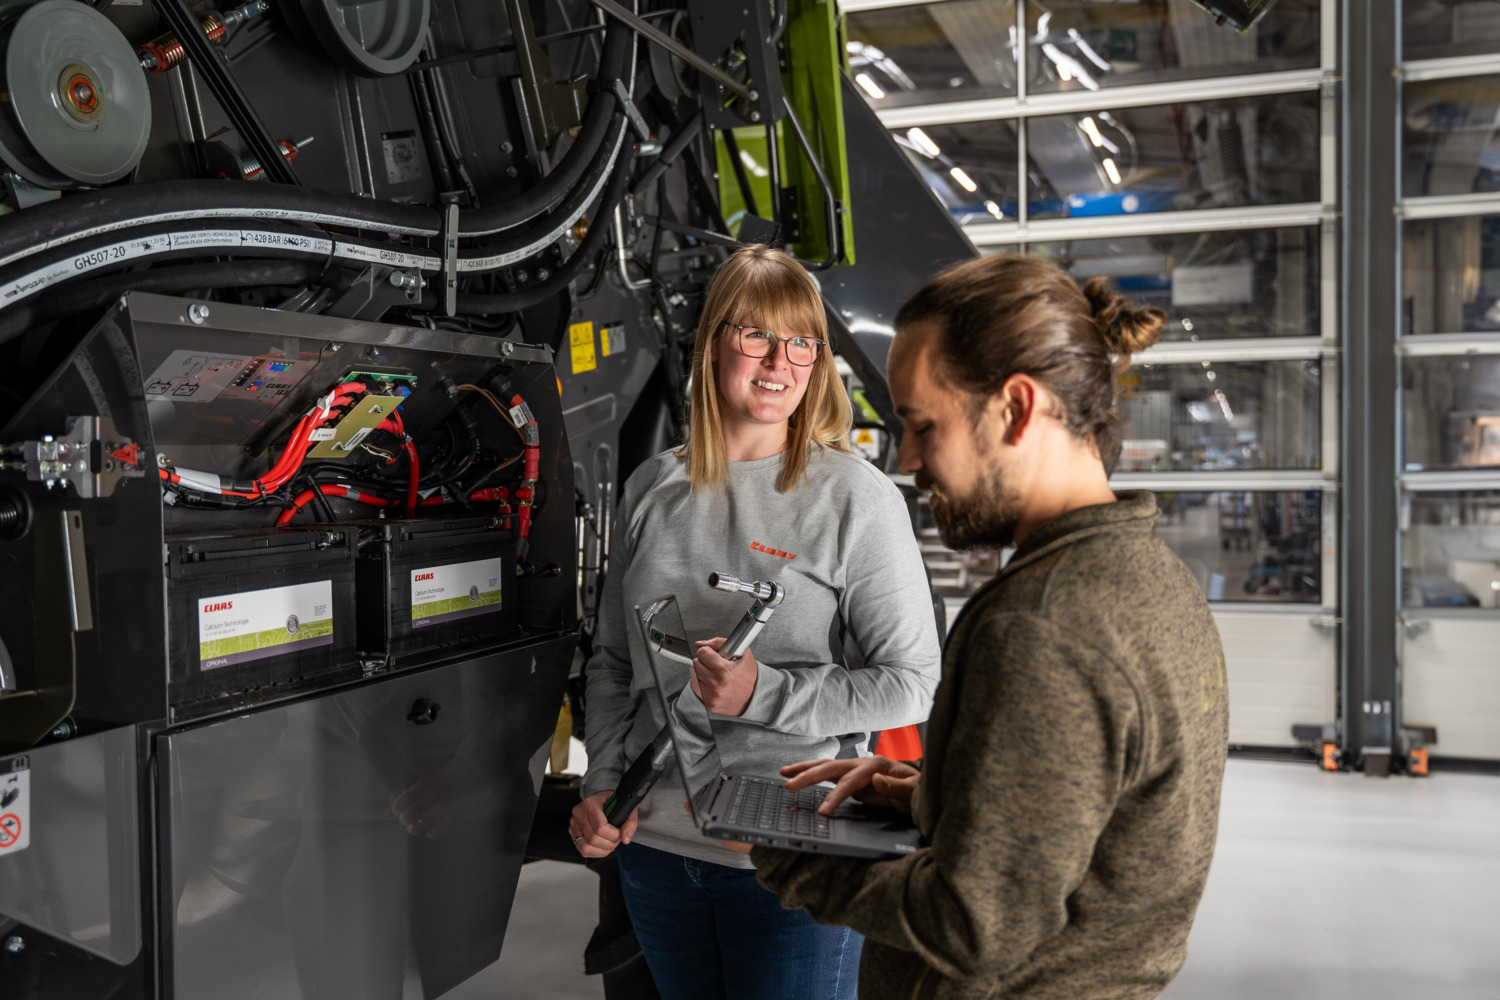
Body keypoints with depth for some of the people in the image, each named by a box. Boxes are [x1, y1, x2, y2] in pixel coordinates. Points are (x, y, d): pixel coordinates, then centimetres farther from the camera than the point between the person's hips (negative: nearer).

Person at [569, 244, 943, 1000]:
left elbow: (911, 683, -10)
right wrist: (602, 785, 1)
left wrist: (765, 694, -19)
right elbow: (612, 661, 12)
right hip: (653, 844, 5)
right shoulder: (654, 488, 5)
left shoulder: (858, 498, -9)